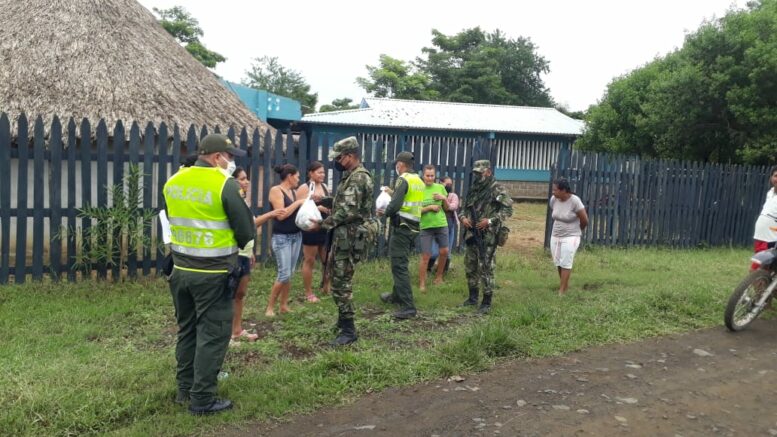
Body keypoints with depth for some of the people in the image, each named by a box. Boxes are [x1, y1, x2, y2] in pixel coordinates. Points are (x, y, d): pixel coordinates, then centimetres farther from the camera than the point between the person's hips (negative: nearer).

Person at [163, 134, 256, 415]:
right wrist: (238, 247, 10)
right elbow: (246, 231, -11)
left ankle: (185, 389, 30)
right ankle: (202, 400, 9)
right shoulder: (225, 184, -15)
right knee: (212, 334, 3)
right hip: (213, 273, -7)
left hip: (180, 269, 7)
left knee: (187, 329, 19)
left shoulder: (173, 182, 6)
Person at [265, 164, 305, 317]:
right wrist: (298, 202, -14)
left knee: (290, 273, 8)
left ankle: (284, 305, 17)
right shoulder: (276, 190, -10)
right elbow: (281, 214, -19)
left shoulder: (293, 191, 13)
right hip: (281, 237, -8)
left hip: (296, 235, 8)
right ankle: (270, 307, 4)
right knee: (284, 274, -10)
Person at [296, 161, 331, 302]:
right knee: (309, 261, 3)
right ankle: (308, 293, 12)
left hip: (326, 228, 6)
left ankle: (326, 287, 29)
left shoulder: (325, 187, 11)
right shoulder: (304, 188, -8)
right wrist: (318, 207, -21)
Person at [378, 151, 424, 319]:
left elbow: (395, 206, -22)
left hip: (401, 227, -9)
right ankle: (396, 296, 39)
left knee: (399, 266, -8)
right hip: (414, 227, 9)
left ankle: (408, 307, -12)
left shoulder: (403, 180, -14)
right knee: (400, 263, 23)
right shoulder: (419, 181, 12)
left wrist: (385, 213, -2)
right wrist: (393, 193, 21)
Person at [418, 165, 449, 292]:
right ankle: (422, 284, 6)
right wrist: (430, 207, -17)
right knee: (425, 256, -4)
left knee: (444, 251, 6)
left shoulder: (440, 188, 5)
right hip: (425, 226, -3)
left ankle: (439, 276, 29)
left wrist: (444, 198, -8)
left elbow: (447, 208, 10)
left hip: (441, 225, 3)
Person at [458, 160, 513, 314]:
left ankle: (487, 302, 2)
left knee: (485, 269, -6)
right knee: (470, 267, 14)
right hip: (471, 235, 8)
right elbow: (463, 208, 21)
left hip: (487, 237, -8)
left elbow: (508, 209, -12)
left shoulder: (497, 190, -8)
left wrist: (490, 221, -20)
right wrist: (463, 218, -1)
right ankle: (472, 298, 28)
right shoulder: (473, 190, 14)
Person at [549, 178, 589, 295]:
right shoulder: (553, 199, -7)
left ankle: (562, 291, 0)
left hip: (570, 237, -6)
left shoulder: (575, 201, -22)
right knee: (557, 263, 10)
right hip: (555, 236, 6)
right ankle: (565, 284, 27)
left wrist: (576, 230, 4)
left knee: (565, 263, -5)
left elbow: (585, 221, -12)